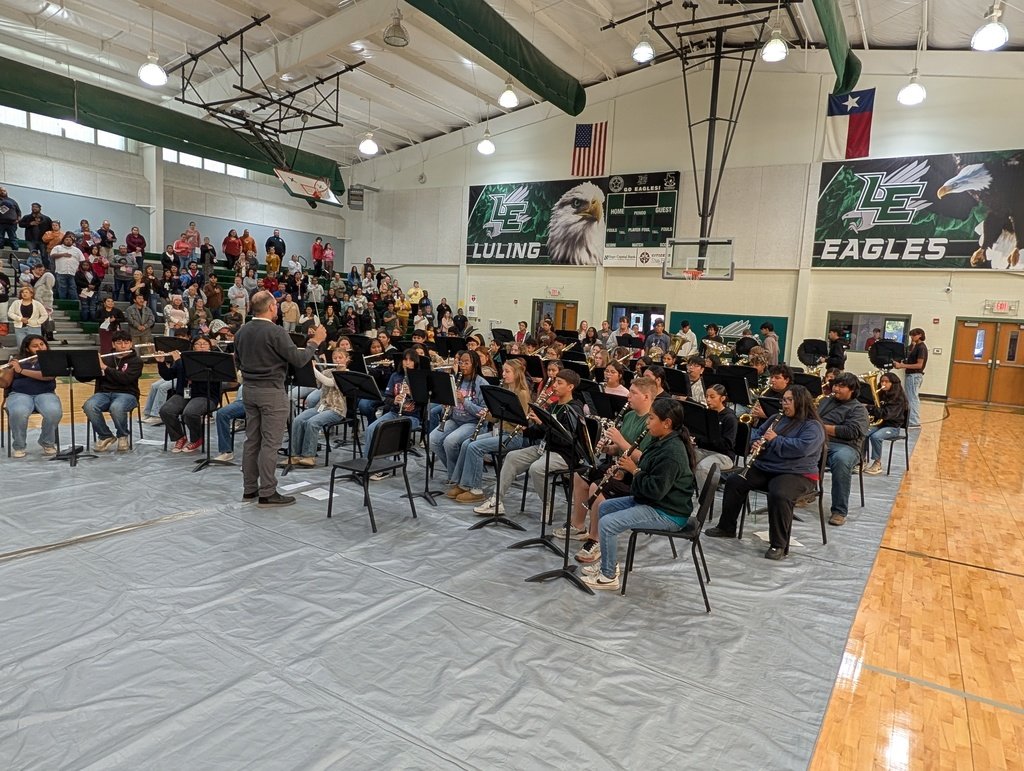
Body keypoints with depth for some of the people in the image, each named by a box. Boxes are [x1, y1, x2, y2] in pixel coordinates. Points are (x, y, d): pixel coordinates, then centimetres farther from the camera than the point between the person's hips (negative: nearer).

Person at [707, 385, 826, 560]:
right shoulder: (778, 419, 15)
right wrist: (756, 443, -2)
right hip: (765, 468, 7)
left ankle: (779, 545, -21)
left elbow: (802, 447, -25)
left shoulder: (813, 426, -7)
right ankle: (726, 527, 5)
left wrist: (776, 439, -18)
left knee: (779, 495, -36)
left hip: (797, 474, -7)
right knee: (734, 481, -7)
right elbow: (758, 433, 21)